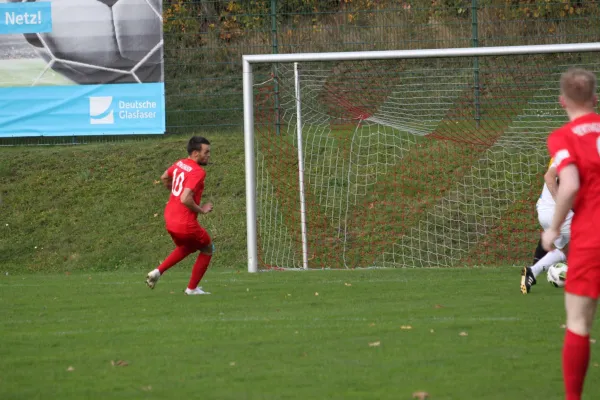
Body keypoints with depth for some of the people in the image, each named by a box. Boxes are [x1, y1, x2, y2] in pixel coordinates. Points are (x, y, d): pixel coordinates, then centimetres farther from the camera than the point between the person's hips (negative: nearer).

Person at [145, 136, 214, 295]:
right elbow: (185, 199, -30)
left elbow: (164, 178, 26)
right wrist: (201, 209, -15)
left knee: (187, 247, 33)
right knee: (207, 249, 16)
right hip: (185, 223, -8)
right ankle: (192, 288, 18)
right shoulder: (198, 172, -21)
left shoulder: (180, 164, 6)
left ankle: (157, 272, 19)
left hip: (170, 219, 8)